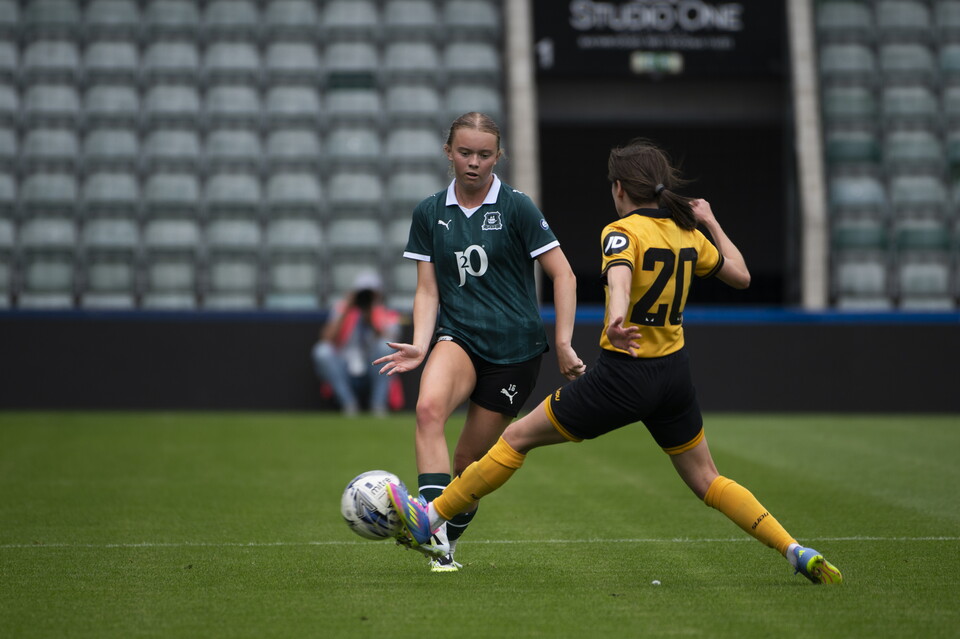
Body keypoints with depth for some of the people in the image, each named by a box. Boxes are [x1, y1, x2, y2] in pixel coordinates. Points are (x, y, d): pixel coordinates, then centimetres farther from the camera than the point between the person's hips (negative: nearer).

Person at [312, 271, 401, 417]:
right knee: (322, 350, -27)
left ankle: (379, 403, -25)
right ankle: (348, 403, -25)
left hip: (375, 377, -1)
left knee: (385, 345, -29)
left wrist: (374, 313, -14)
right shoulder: (342, 310, 6)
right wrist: (345, 310, -11)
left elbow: (388, 343, -18)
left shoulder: (388, 316, 4)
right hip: (344, 376, 1)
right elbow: (327, 340, -10)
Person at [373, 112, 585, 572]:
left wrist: (563, 344, -10)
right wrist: (420, 345, -9)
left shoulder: (516, 207, -4)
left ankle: (449, 540, 26)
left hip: (514, 348, -2)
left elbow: (563, 276, -3)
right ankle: (433, 532, -38)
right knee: (429, 406, -31)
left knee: (471, 461, 0)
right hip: (458, 338, 2)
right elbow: (428, 290, 7)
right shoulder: (429, 214, 6)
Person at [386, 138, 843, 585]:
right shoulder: (688, 233, 6)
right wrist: (711, 223, 28)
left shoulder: (623, 232, -12)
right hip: (674, 372, 6)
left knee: (518, 438, 4)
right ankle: (797, 552, 3)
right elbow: (740, 275, 18)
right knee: (706, 481, 15)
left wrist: (616, 318, -55)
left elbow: (619, 276, -35)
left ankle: (428, 521, 7)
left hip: (623, 373, -6)